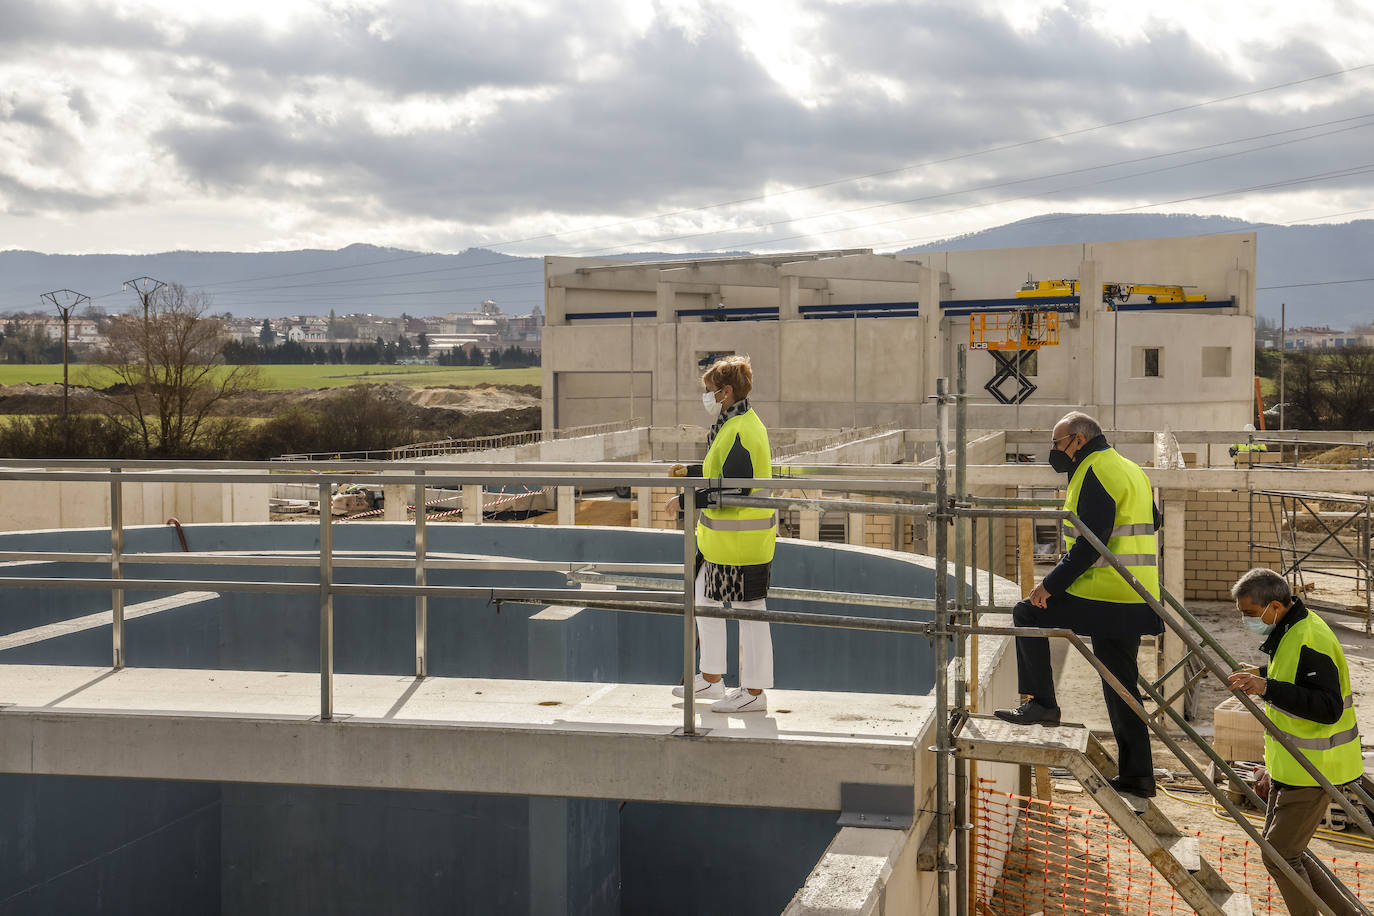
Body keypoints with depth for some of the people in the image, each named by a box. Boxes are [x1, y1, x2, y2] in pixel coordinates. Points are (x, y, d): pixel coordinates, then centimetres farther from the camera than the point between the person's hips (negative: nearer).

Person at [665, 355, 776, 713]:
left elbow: (734, 491, -27)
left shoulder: (739, 432, -21)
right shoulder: (739, 424, 11)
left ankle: (754, 692, 9)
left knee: (748, 611, -1)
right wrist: (690, 472, 27)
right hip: (723, 536, 11)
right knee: (704, 597, 18)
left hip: (742, 536, -11)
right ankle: (711, 677, 30)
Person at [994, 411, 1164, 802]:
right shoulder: (1131, 470, 20)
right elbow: (1151, 524, 26)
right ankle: (1137, 774, 16)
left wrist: (1050, 585, -16)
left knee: (1028, 613, 4)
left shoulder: (1096, 471, -12)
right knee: (1121, 686, 13)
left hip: (1104, 597, -10)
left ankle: (1041, 703, 2)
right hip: (1134, 602, 10)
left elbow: (1090, 545, -20)